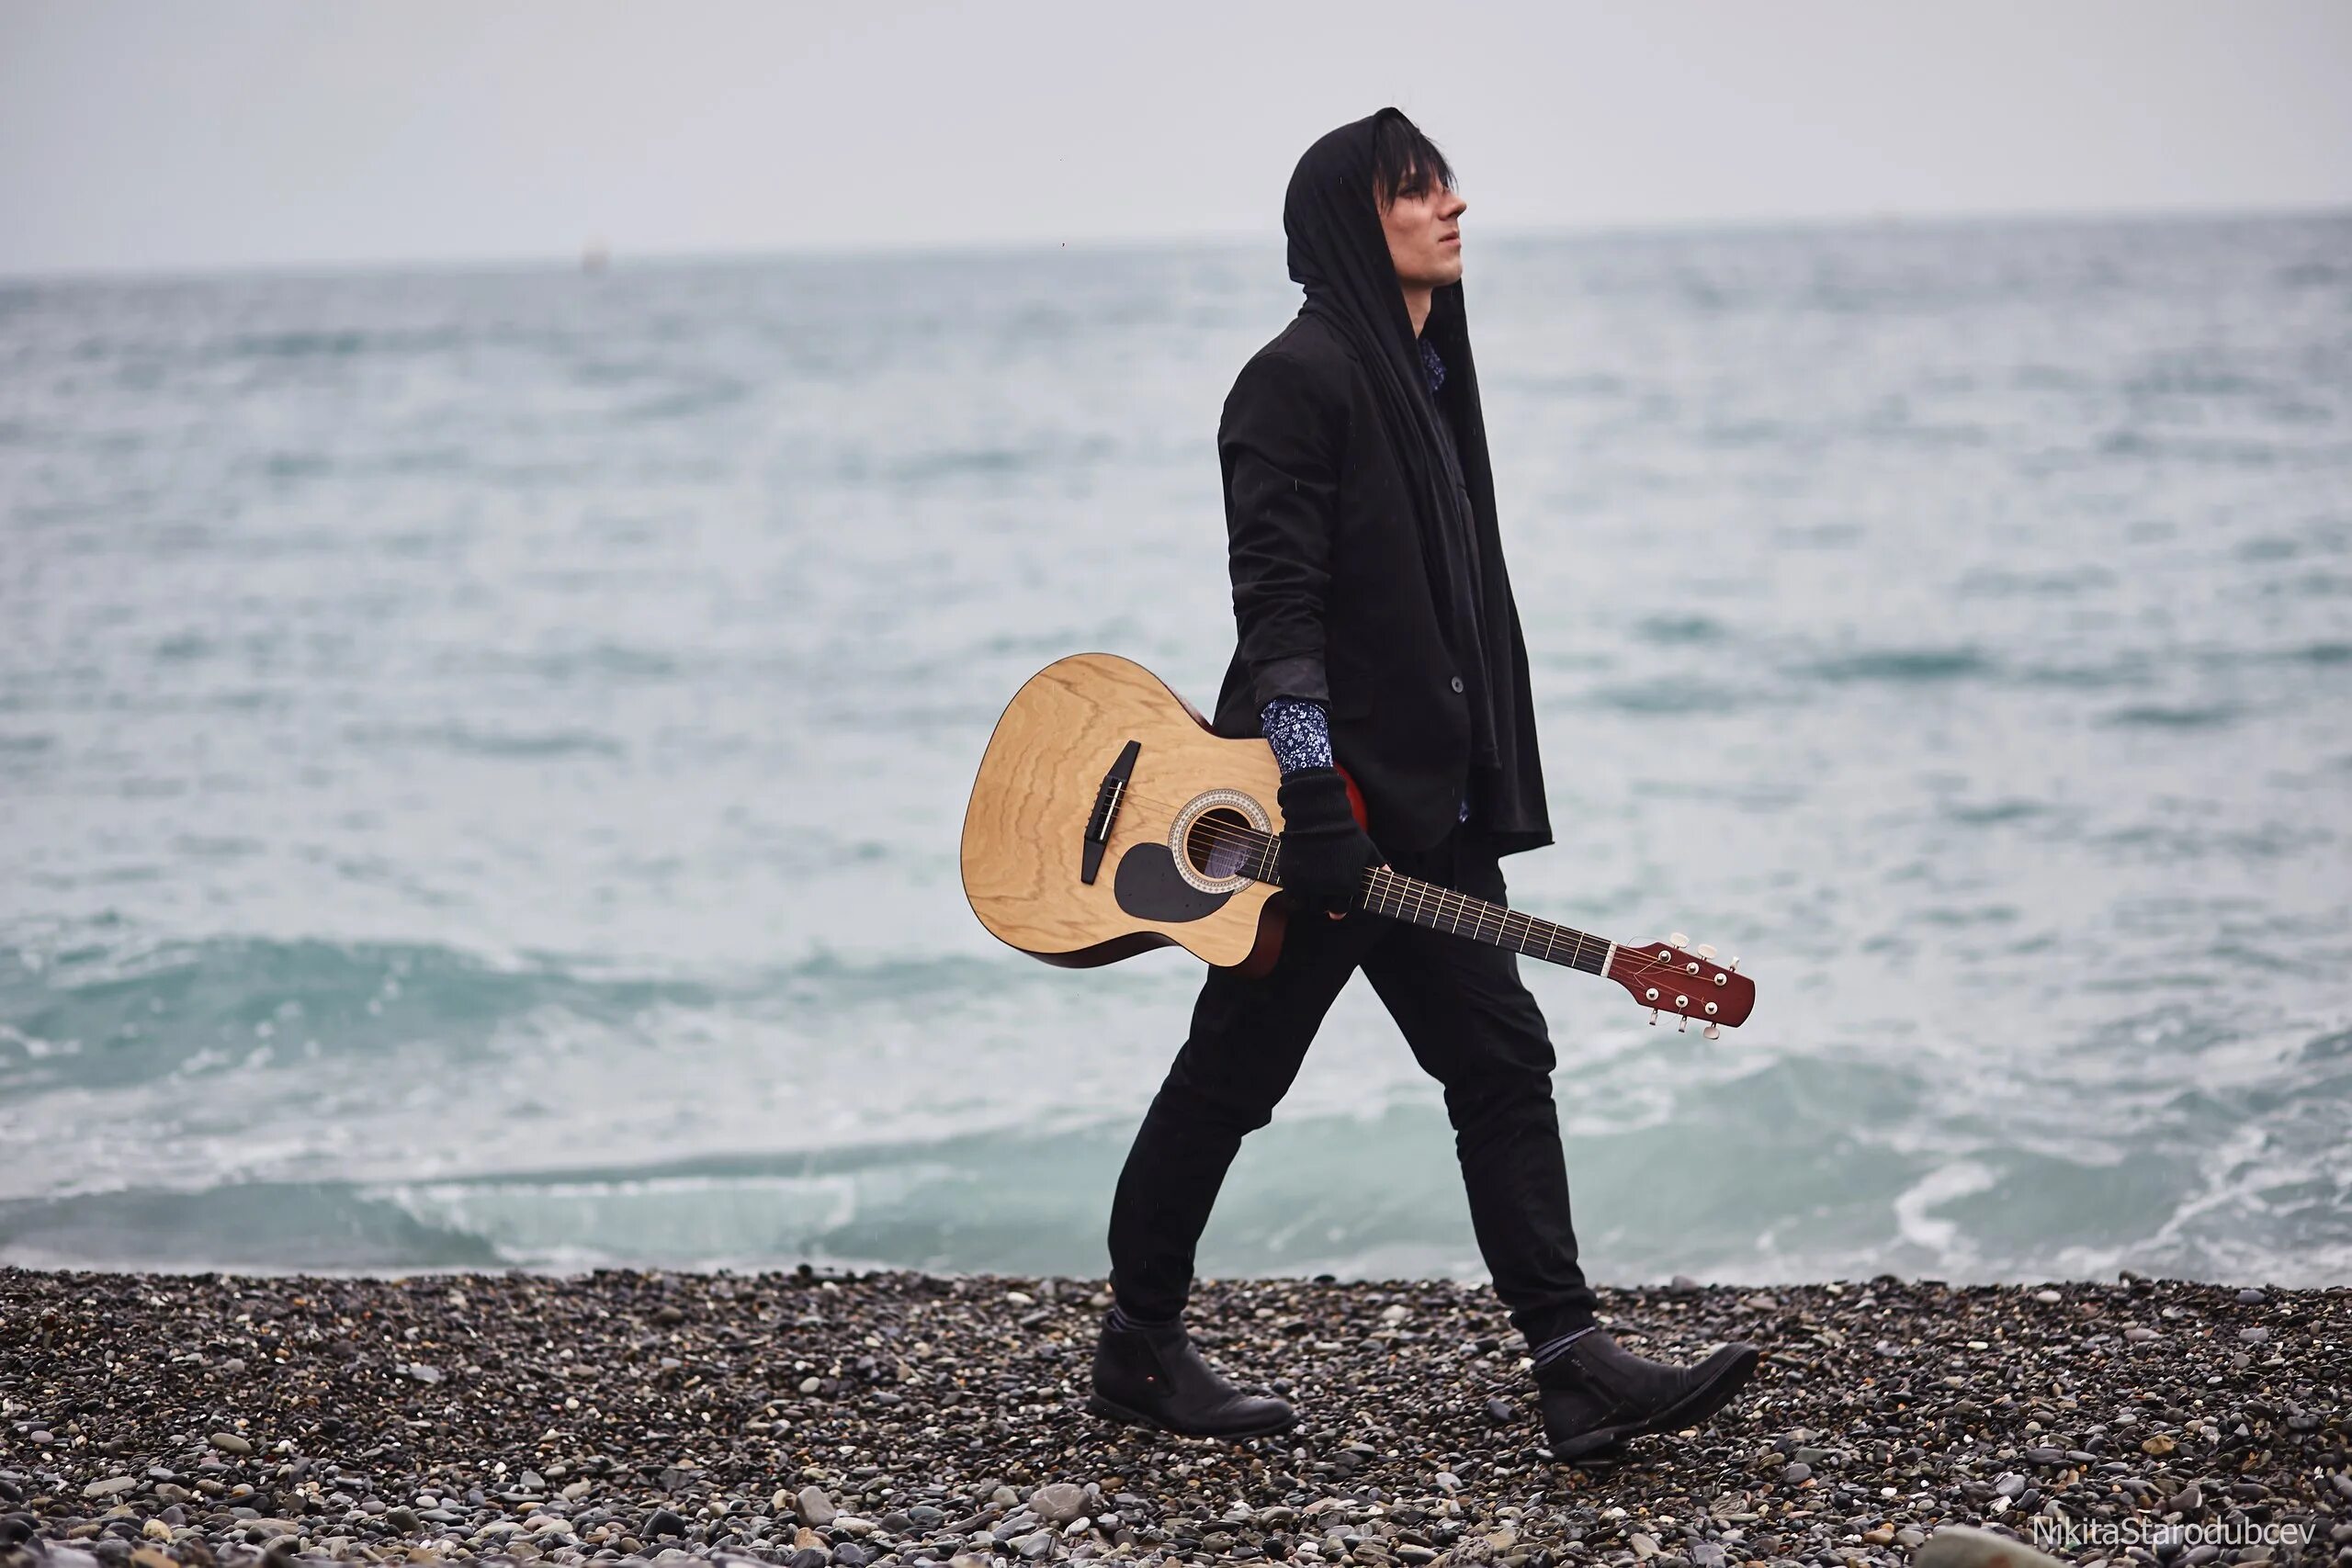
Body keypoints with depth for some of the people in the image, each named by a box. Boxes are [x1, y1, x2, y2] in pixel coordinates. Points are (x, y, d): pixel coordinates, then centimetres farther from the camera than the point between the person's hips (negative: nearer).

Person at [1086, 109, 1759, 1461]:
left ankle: (1574, 1364, -1)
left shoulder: (1428, 378, 16)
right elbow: (1276, 597, -19)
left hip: (1427, 800, 9)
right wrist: (1315, 801, -24)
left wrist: (1485, 795, 20)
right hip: (1326, 801, -9)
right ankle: (1139, 1347, 16)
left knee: (1503, 1059, 1)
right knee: (1235, 1069, 2)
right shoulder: (1302, 378, -12)